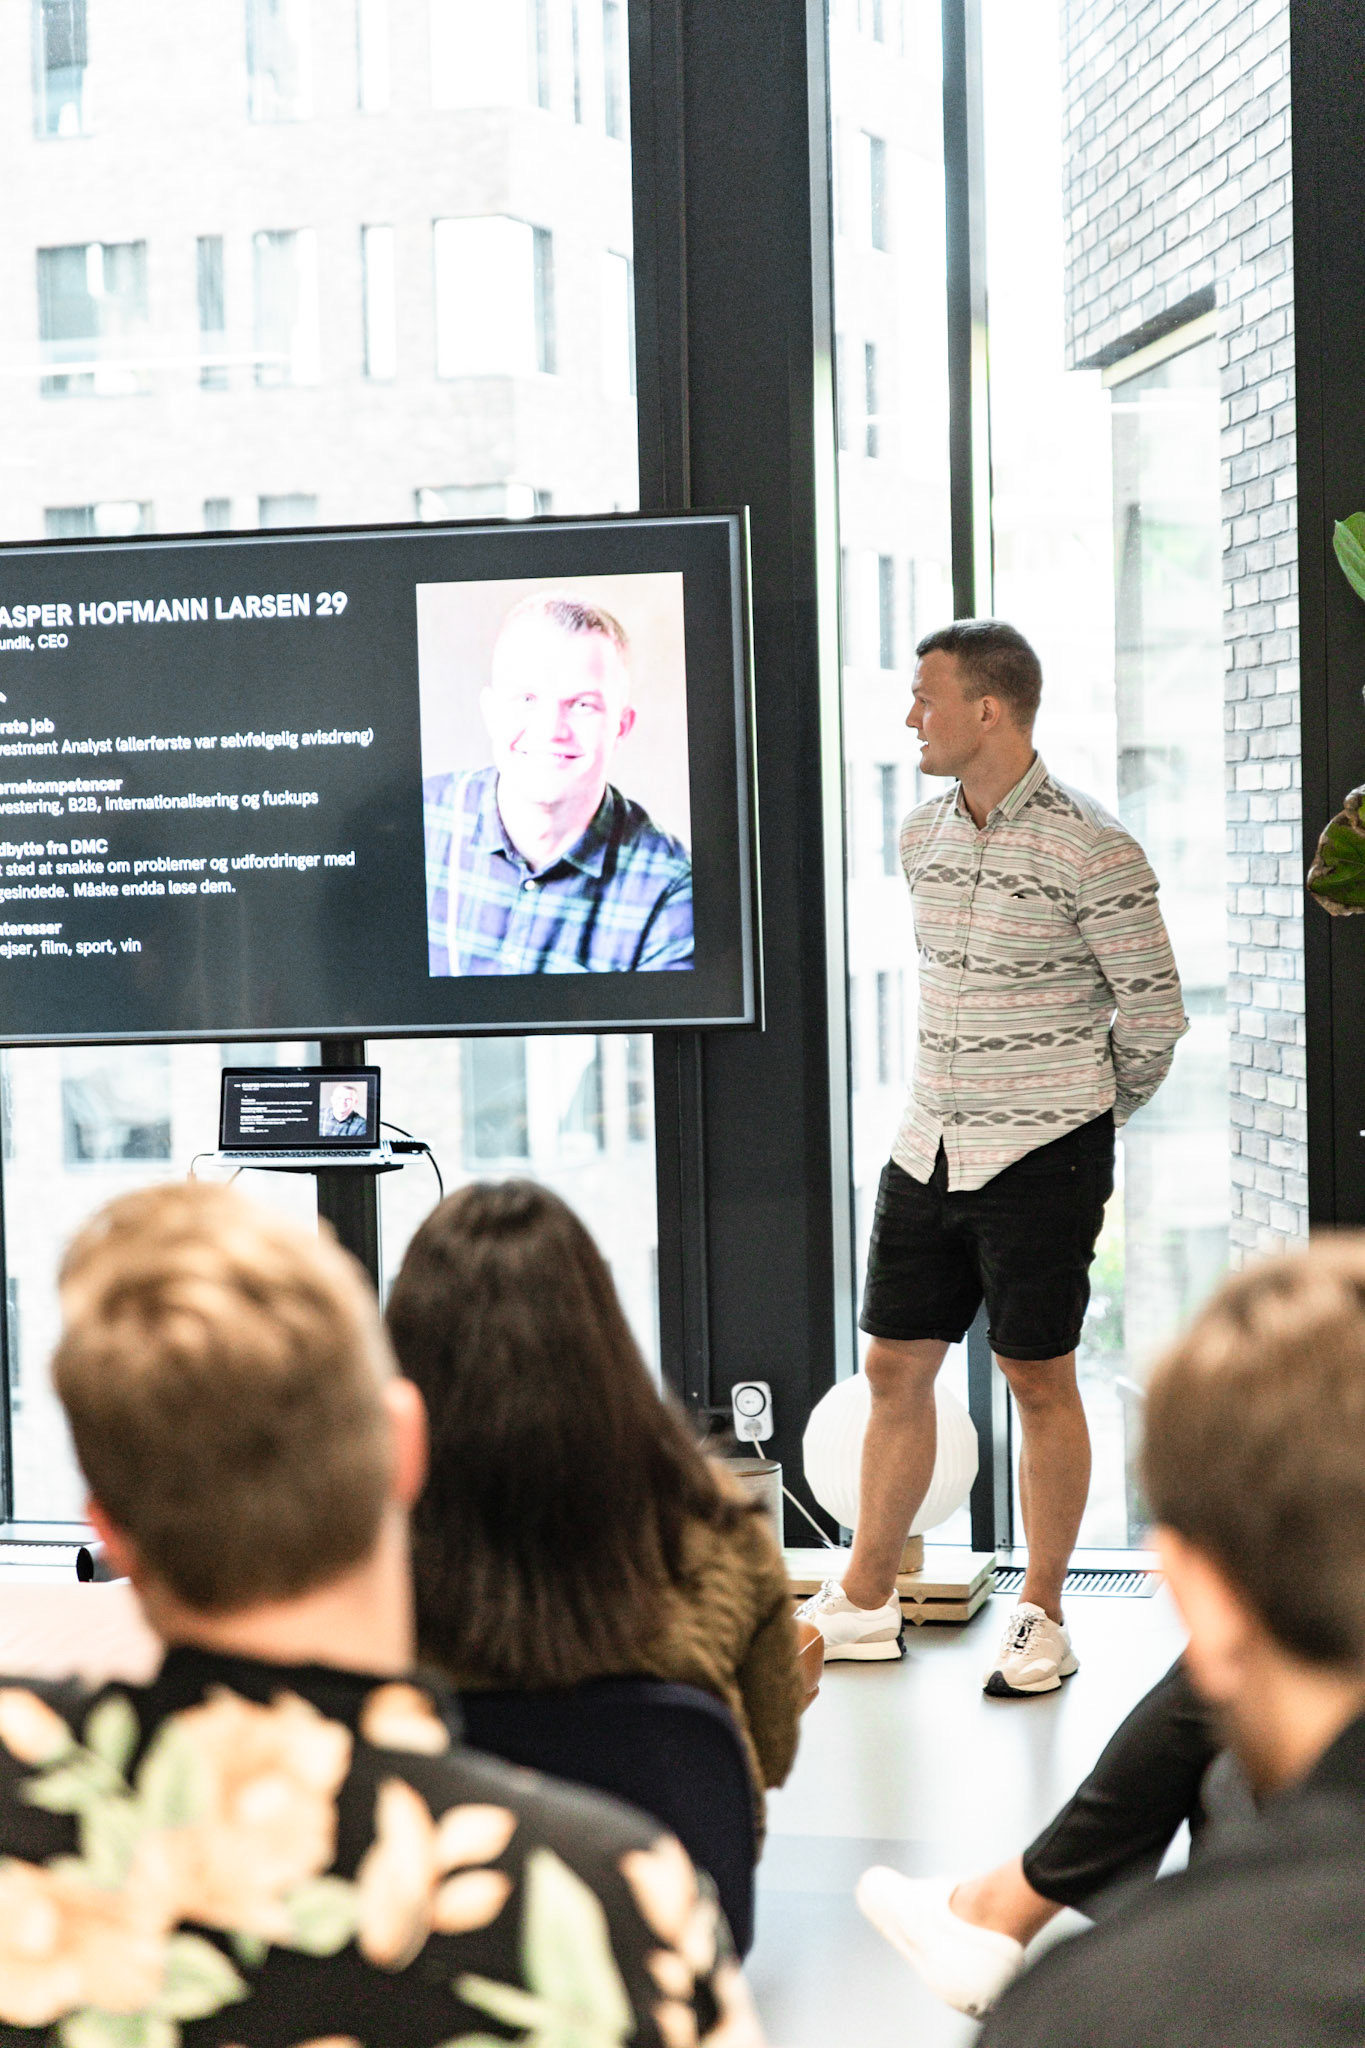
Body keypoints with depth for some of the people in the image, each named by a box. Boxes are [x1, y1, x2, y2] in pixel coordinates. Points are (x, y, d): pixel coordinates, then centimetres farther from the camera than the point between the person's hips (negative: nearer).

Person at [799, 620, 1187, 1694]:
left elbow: (1154, 1008, -5)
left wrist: (1087, 1118, 6)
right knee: (896, 1366, 9)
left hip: (1043, 1154, -6)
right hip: (930, 1147, 6)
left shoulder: (1088, 848, -13)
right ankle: (865, 1603, 21)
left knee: (1039, 1379, 2)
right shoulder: (922, 835, 8)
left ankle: (1043, 1616, 16)